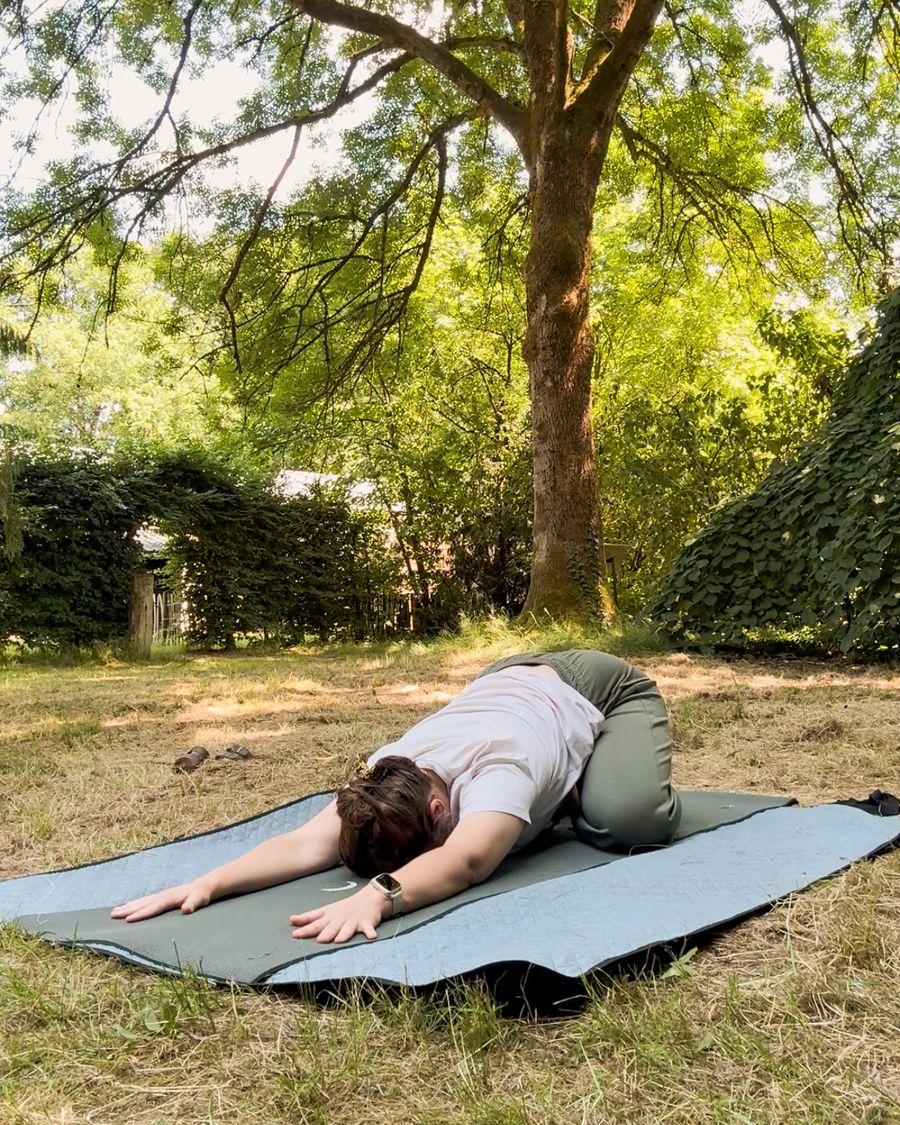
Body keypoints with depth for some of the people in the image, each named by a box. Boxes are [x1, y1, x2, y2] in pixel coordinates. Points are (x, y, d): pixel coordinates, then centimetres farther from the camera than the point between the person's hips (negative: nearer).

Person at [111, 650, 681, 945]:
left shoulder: (496, 772, -47)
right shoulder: (389, 777, -28)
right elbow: (307, 844, -38)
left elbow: (464, 862, -65)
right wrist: (208, 882, -53)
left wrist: (378, 894, -81)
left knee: (624, 817, -30)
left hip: (605, 689, -5)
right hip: (514, 679, 6)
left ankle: (580, 789, 5)